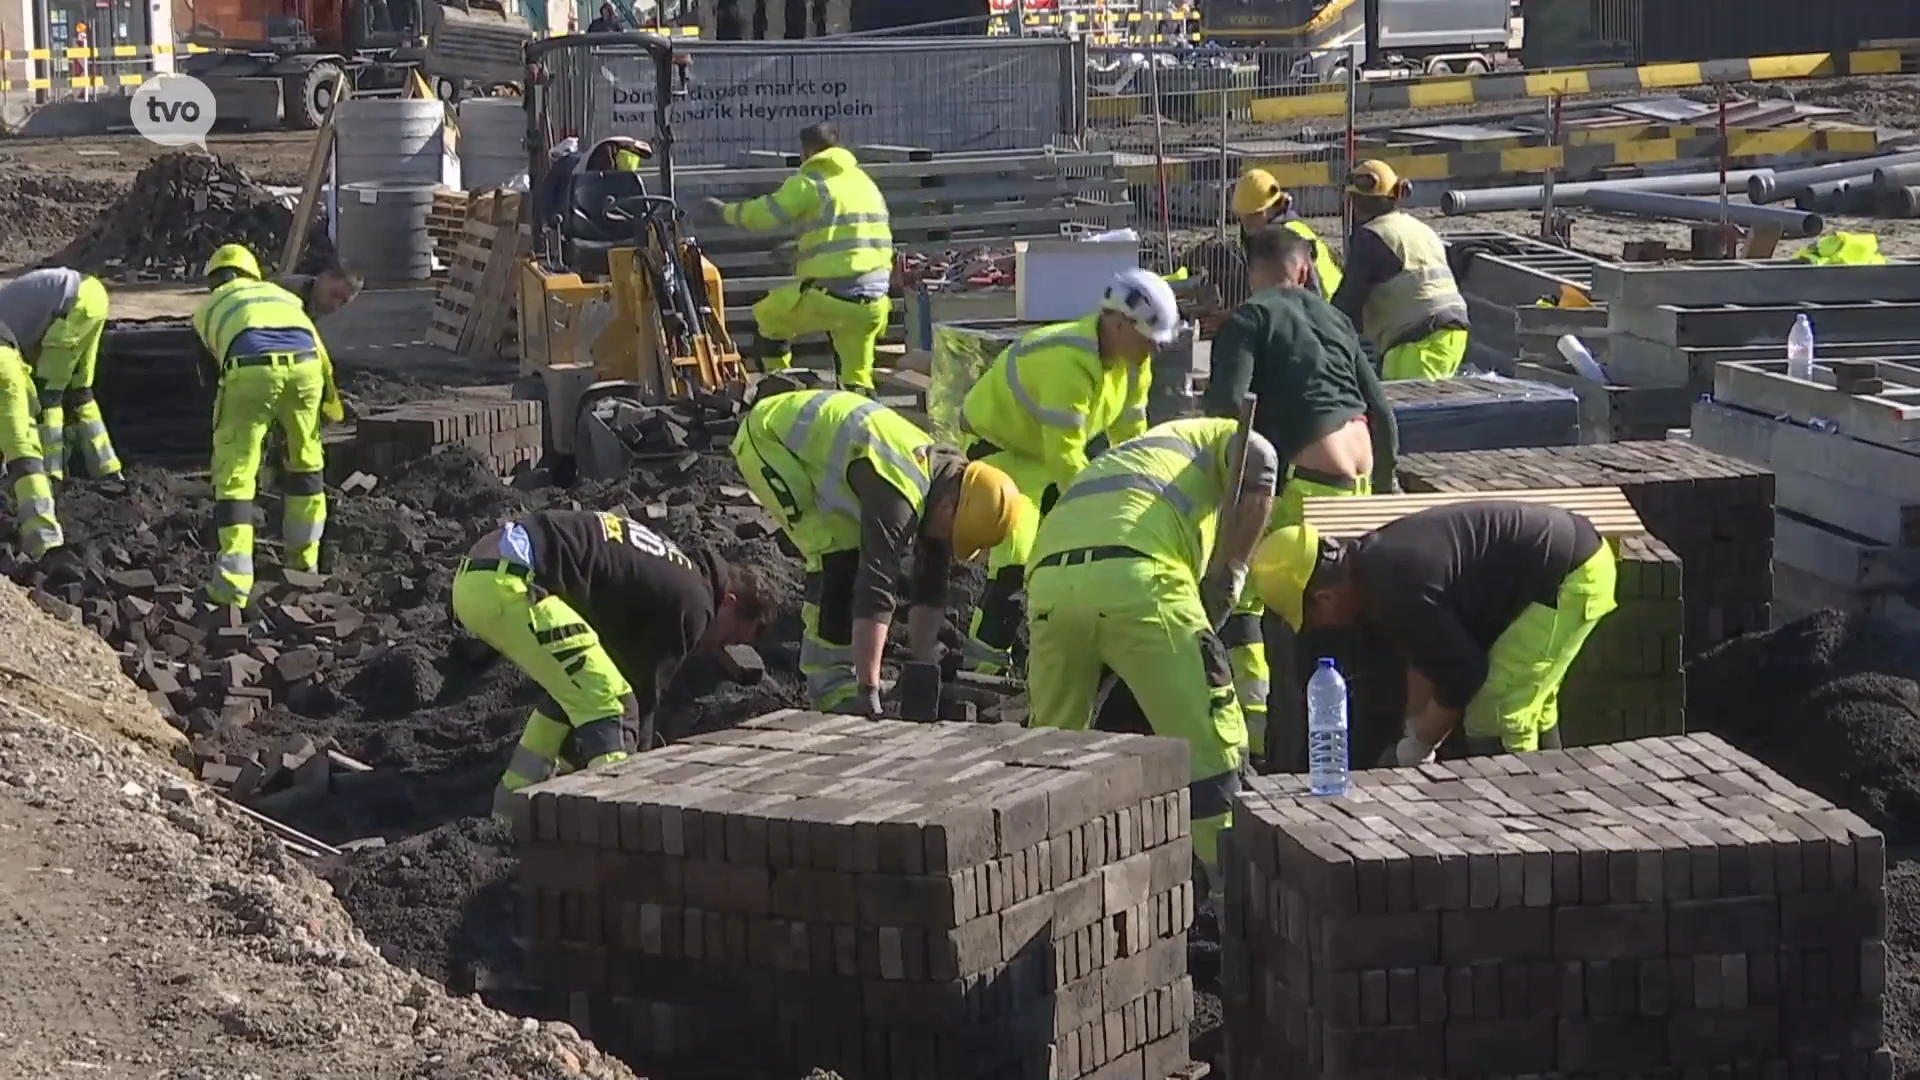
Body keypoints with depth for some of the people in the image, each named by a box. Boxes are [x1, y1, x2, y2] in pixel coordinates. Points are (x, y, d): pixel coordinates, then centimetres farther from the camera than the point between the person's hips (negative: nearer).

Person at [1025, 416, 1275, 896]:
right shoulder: (1221, 437, 28)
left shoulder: (1116, 459, 44)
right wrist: (1227, 575, 6)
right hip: (1134, 579, -6)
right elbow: (1258, 467, 1)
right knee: (1209, 741, 5)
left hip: (1048, 582, 6)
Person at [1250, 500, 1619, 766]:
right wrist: (1415, 735, 19)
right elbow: (1426, 656, 18)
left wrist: (1414, 750, -6)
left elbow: (1462, 675, -20)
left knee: (1494, 719, -9)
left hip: (1570, 578, -11)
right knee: (1530, 710, 22)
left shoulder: (1395, 591, -26)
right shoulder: (1375, 556, 7)